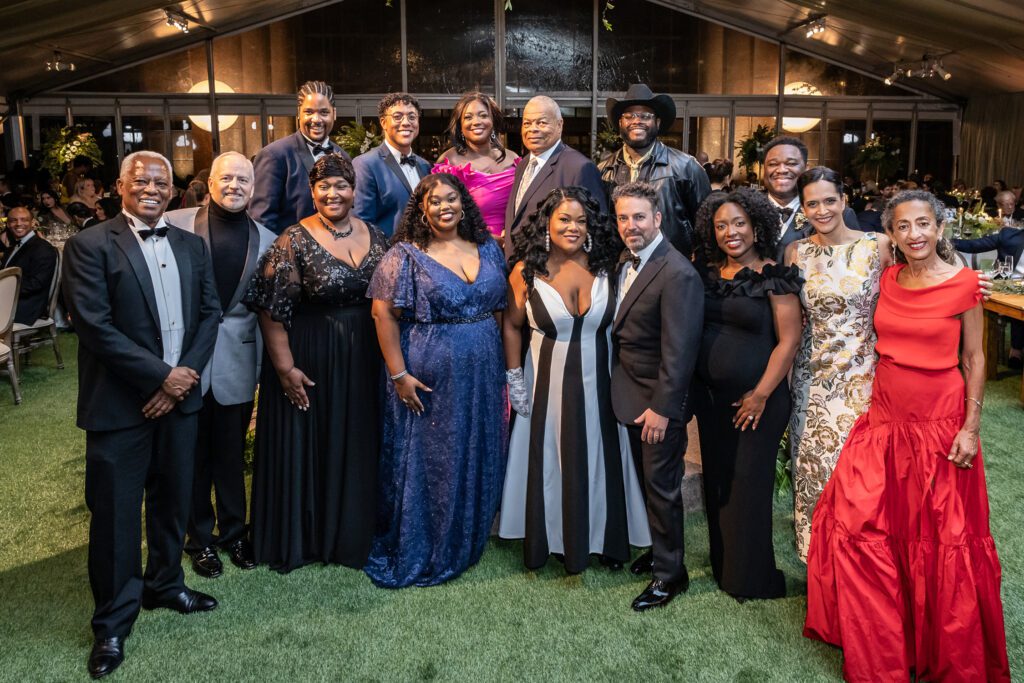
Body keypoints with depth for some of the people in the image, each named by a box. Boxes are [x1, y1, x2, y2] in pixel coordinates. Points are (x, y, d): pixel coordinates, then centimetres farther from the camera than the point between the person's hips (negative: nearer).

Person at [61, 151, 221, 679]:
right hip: (120, 403, -5)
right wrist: (160, 376, -16)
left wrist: (187, 374, -8)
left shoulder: (191, 246, 9)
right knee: (116, 513, 5)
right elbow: (95, 324, -15)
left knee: (173, 500, 17)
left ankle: (164, 584, 39)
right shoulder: (89, 245, -7)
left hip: (179, 396, 5)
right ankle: (113, 622, 22)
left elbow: (210, 311, 5)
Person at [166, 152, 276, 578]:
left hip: (236, 361, 2)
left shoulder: (265, 239, 3)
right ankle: (200, 538, 28)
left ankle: (234, 531, 32)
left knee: (232, 453, 13)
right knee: (192, 452, 11)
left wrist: (267, 359, 0)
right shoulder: (176, 224, -4)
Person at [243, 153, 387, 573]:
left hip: (363, 361, 5)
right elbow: (272, 310, -12)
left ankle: (350, 533, 33)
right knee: (305, 446, 8)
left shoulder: (375, 237, 3)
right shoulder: (295, 240, -11)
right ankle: (300, 538, 27)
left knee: (356, 448, 14)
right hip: (309, 358, -4)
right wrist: (286, 367, -16)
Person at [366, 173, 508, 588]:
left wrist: (505, 366, 6)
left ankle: (465, 545, 34)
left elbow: (500, 310, 11)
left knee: (477, 464, 14)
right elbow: (384, 314, -11)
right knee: (424, 465, 6)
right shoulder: (406, 255, -7)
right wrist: (399, 375, -16)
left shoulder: (488, 249, 7)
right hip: (429, 380, -5)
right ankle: (414, 555, 24)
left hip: (483, 378, 5)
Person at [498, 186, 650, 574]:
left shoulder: (606, 265, -6)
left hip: (598, 384, 1)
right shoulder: (528, 270, -8)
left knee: (599, 460, 13)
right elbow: (511, 326, -1)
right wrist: (515, 381, -2)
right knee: (551, 461, 11)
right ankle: (557, 538, 29)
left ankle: (605, 538, 31)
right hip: (547, 385, -1)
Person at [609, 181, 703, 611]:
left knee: (662, 486, 4)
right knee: (646, 480, 20)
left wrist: (661, 408, -22)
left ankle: (670, 572, 20)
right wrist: (624, 392, 7)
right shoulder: (626, 261, 5)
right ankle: (659, 548, 39)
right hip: (631, 395, 8)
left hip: (658, 402, -8)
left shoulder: (678, 275, -23)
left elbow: (678, 352, -23)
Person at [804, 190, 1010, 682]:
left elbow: (974, 359, -4)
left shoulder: (964, 283, -8)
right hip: (885, 417, 4)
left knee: (941, 535, 6)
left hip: (940, 421, -4)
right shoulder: (888, 280, 4)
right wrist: (878, 397, 10)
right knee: (855, 522, 1)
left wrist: (971, 428, -9)